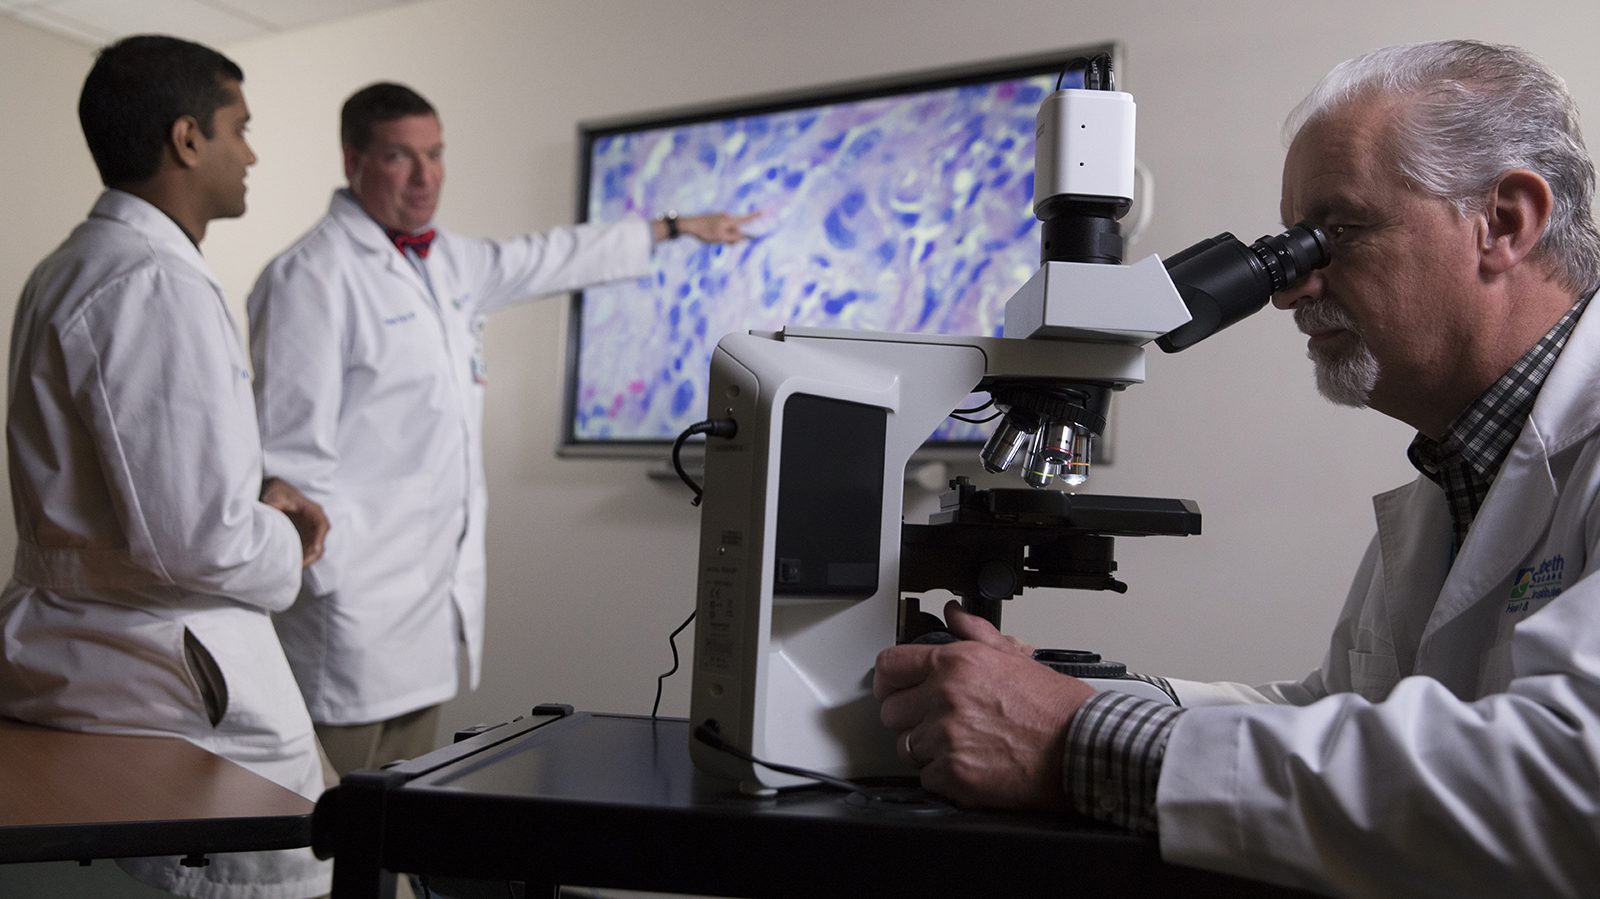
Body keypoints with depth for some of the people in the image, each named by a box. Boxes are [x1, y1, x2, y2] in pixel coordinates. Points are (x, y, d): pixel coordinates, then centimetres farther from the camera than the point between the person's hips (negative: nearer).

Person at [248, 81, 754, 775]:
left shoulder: (445, 261, 15)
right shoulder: (313, 276, -11)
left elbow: (548, 261, 30)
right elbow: (293, 453, -15)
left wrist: (673, 229, 39)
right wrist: (332, 583, -17)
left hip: (434, 600, 8)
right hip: (359, 614, -8)